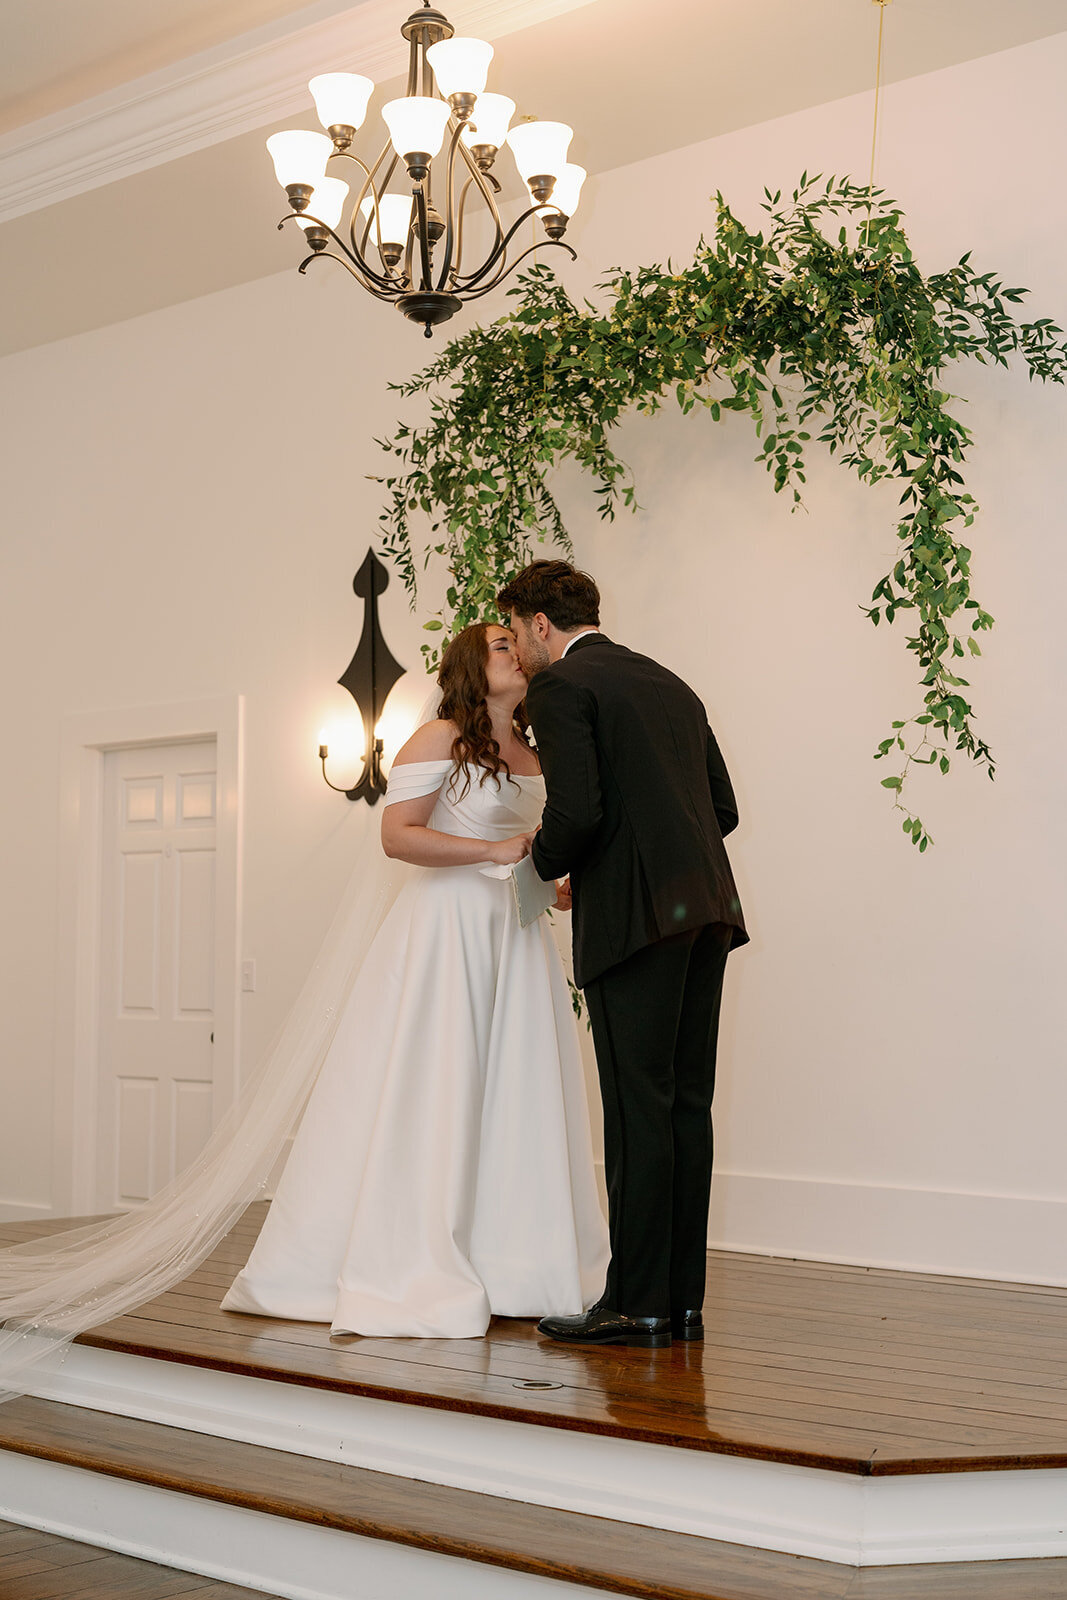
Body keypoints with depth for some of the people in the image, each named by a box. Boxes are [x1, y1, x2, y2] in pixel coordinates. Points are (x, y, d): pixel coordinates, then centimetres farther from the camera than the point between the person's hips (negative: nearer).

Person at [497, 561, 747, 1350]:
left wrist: (544, 862, 5)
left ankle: (637, 1301, 0)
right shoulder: (669, 683, 21)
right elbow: (723, 808, 20)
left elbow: (576, 811, -15)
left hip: (635, 914, -8)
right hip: (707, 905, 8)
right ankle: (683, 1298, 13)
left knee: (639, 1106, -5)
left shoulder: (560, 686, -3)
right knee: (686, 1103, 9)